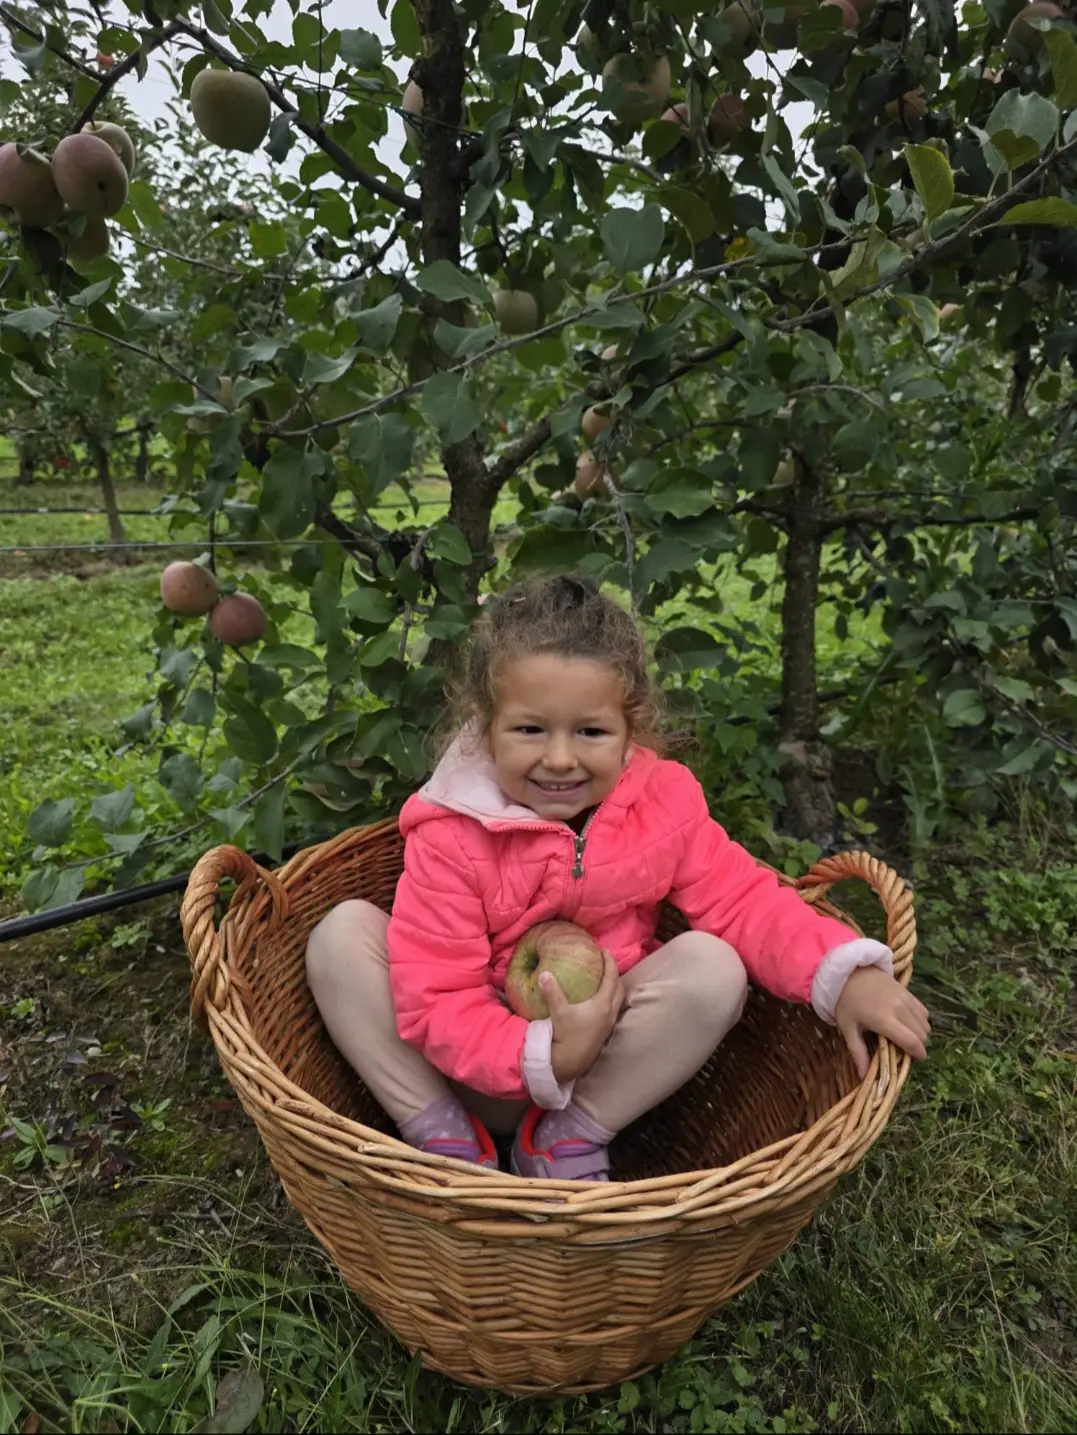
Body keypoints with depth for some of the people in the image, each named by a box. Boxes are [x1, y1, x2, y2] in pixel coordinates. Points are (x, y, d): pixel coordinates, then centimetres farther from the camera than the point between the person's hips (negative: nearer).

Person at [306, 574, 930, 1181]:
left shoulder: (664, 800, -13)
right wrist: (545, 1058, -32)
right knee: (344, 933, -20)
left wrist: (845, 973, -25)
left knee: (712, 966, -25)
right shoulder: (450, 836, -21)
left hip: (608, 1072, 2)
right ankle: (447, 1144, -9)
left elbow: (742, 899, -10)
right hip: (487, 1066, -1)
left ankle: (569, 1141, -9)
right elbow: (434, 1002, -21)